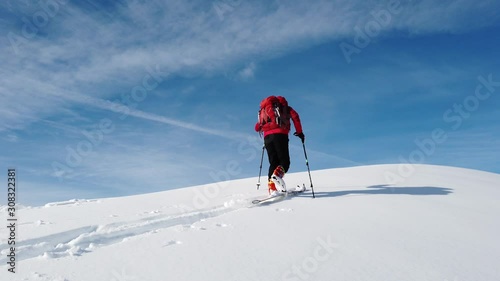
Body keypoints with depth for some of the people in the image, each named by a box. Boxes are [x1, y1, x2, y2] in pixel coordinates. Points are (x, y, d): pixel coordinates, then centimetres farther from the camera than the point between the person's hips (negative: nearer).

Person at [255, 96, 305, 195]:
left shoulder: (264, 109, 32)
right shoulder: (285, 107, 23)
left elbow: (257, 128, 24)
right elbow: (295, 116, 3)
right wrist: (299, 132, 7)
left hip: (267, 137, 4)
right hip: (280, 135, -4)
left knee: (273, 163, 7)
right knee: (285, 161, -2)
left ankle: (272, 188, -8)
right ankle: (277, 175, -32)